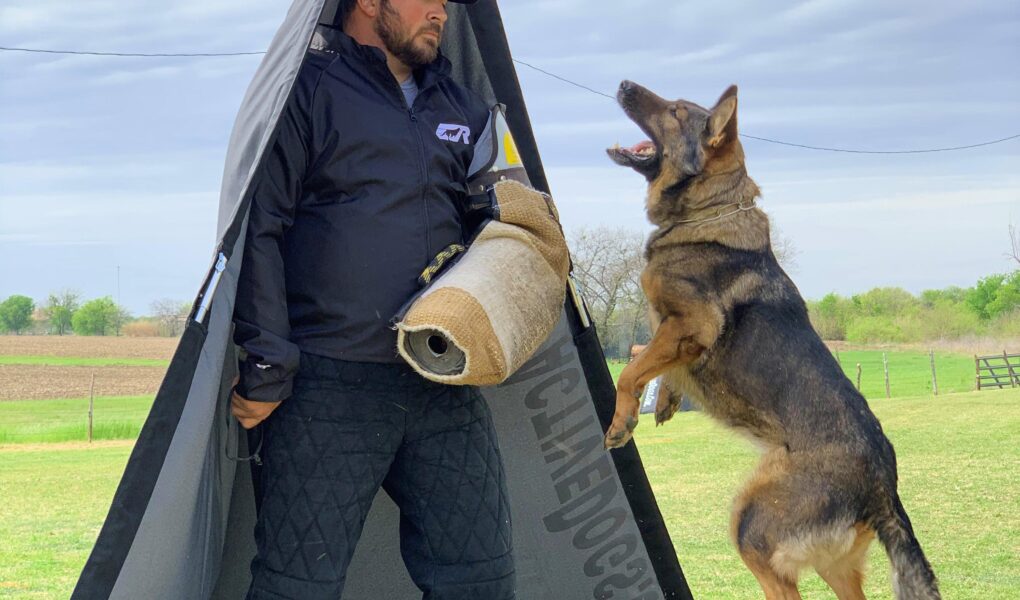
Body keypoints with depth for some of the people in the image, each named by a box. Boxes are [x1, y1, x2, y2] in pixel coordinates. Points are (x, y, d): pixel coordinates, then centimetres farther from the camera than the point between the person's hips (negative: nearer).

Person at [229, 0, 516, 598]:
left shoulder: (465, 110, 20)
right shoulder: (308, 93, 1)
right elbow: (259, 233, -4)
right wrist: (265, 369, -10)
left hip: (447, 392, 5)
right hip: (329, 387, -5)